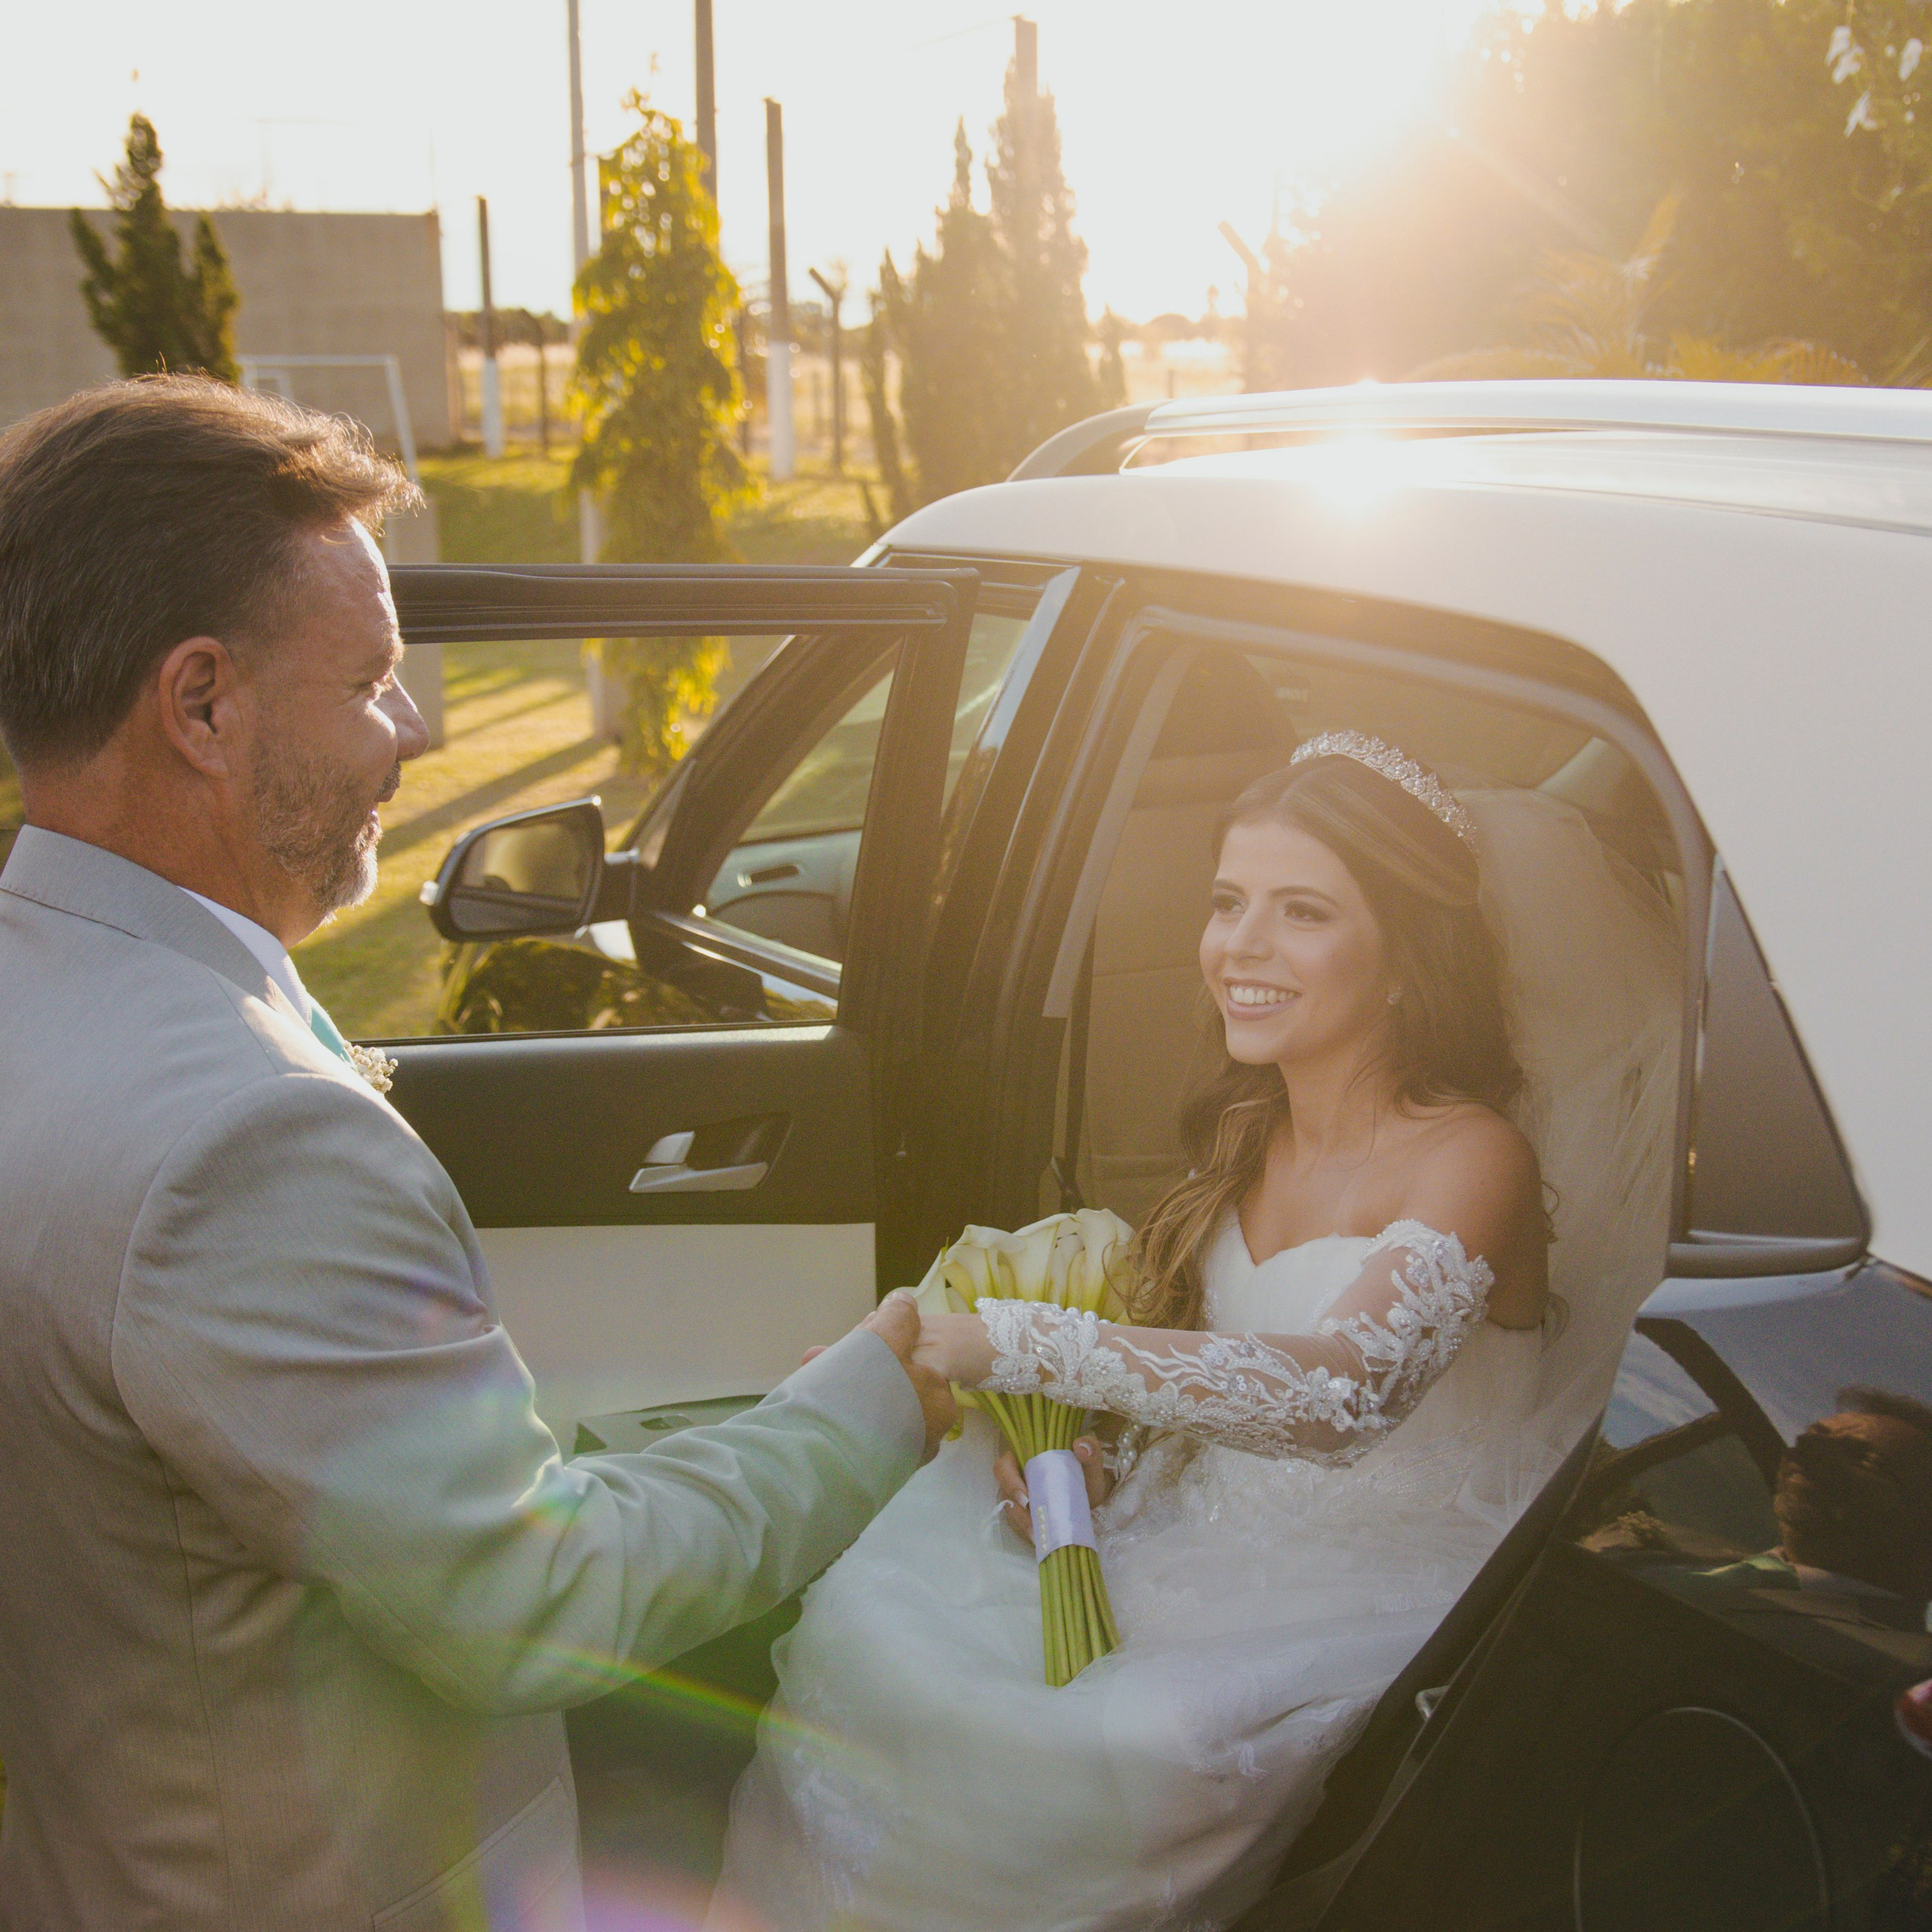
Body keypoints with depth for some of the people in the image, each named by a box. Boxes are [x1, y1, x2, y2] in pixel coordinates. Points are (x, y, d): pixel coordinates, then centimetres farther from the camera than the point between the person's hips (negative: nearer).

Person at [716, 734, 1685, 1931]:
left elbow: (1342, 1390, -34)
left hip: (1379, 1580, -6)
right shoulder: (1249, 1132, 5)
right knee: (879, 1618, -11)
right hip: (1206, 1521, 7)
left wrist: (1013, 1345, -39)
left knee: (1138, 1740, -33)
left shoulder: (1468, 1159, -18)